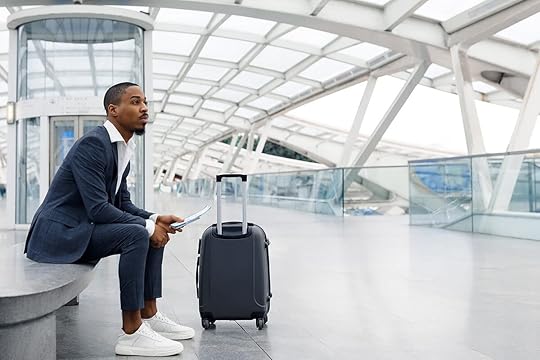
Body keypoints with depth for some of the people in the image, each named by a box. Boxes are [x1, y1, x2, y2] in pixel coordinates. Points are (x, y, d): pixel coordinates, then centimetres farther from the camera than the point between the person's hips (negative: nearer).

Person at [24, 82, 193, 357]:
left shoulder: (123, 149, 10)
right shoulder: (92, 144, -19)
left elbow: (123, 204, 14)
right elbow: (98, 209, -25)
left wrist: (155, 219, -4)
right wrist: (148, 226, -19)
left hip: (82, 231, 10)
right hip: (59, 232, -10)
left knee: (155, 232, 7)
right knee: (137, 234, -26)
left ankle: (149, 316, 9)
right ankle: (132, 334, -21)